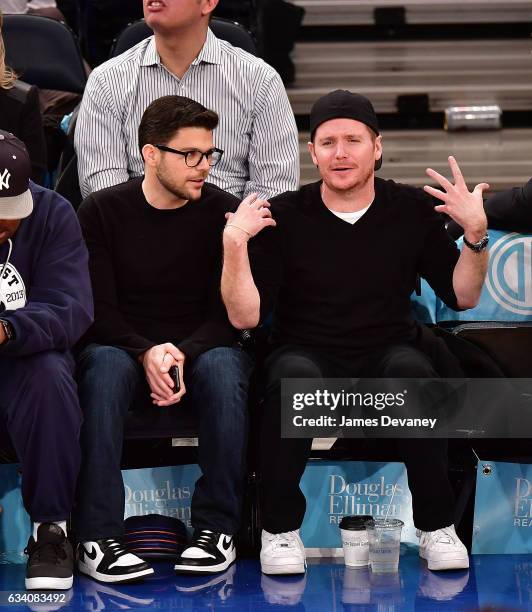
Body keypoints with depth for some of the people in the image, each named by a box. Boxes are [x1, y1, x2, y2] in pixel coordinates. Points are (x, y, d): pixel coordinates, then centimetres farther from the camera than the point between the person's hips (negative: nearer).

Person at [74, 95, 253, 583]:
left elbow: (227, 313, -3)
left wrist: (183, 355, -22)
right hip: (124, 346, 0)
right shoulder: (103, 211, -1)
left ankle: (217, 526, -26)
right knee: (106, 366, -35)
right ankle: (97, 536, -35)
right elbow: (99, 309, -5)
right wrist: (147, 353, -24)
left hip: (200, 348, 0)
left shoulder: (222, 212, 0)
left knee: (224, 367, -34)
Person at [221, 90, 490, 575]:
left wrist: (476, 235, -7)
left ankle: (437, 526, -19)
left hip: (388, 351, 1)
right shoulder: (283, 217, -1)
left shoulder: (412, 209, 5)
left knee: (412, 369, -34)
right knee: (293, 376, -36)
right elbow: (245, 316, -5)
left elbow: (463, 297, 8)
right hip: (309, 354, -1)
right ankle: (280, 530, -19)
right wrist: (234, 243, -17)